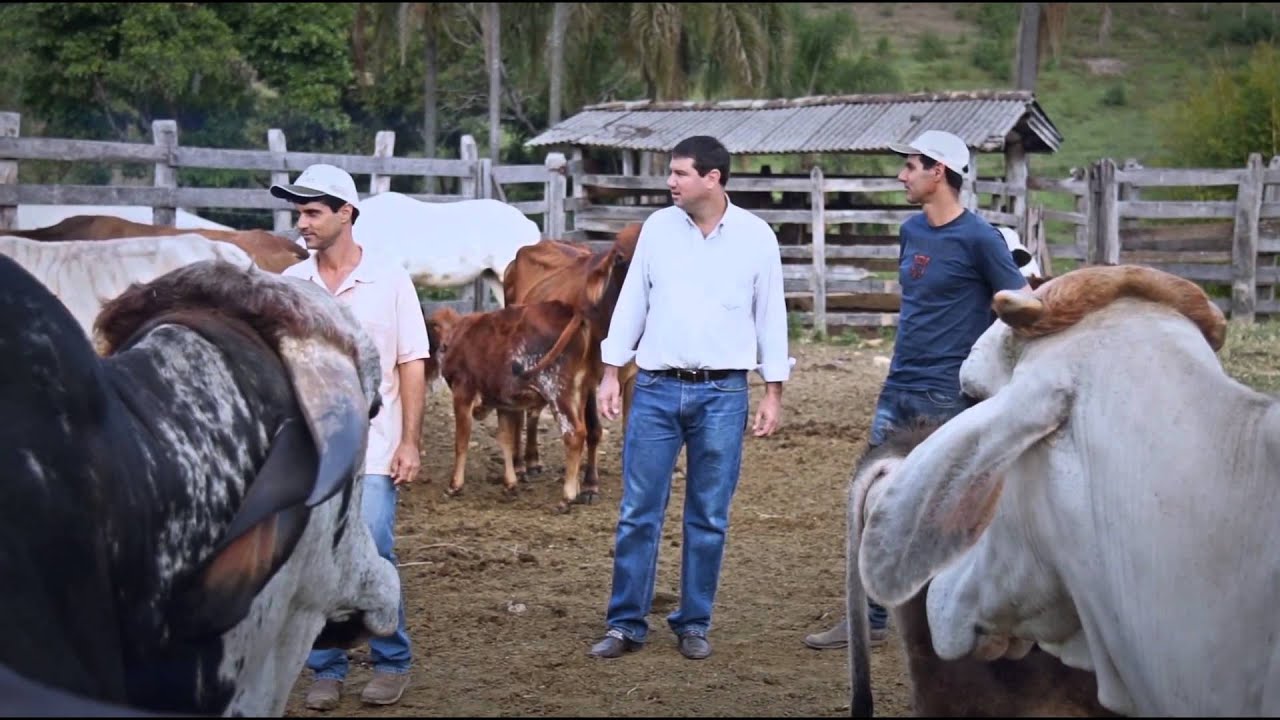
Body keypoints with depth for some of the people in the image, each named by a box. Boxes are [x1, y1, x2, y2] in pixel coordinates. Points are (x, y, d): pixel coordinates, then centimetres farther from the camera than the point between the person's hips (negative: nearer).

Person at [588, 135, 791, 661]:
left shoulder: (756, 236, -1)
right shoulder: (658, 227, 4)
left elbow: (770, 315, 4)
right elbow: (632, 301, 9)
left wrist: (773, 393, 1)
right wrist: (611, 372, 5)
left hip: (722, 394, -1)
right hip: (656, 388, 1)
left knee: (709, 518, 6)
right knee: (637, 513, 1)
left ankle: (694, 624, 17)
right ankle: (626, 623, 10)